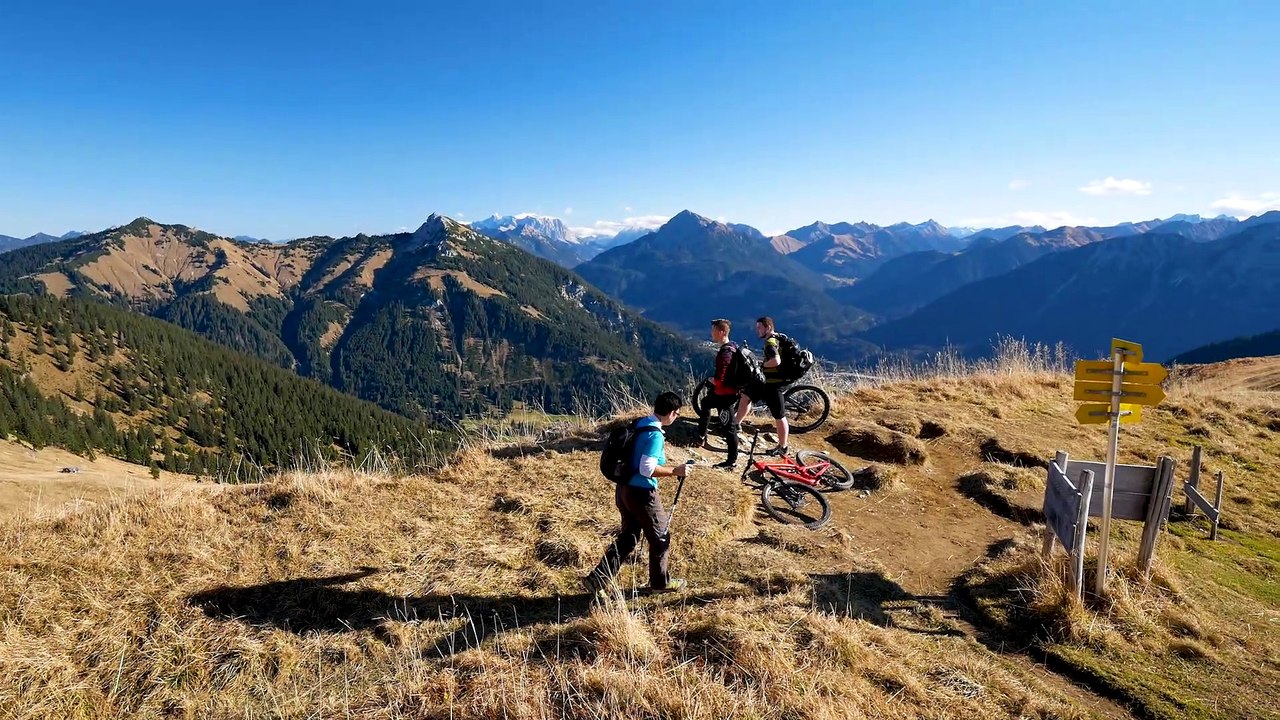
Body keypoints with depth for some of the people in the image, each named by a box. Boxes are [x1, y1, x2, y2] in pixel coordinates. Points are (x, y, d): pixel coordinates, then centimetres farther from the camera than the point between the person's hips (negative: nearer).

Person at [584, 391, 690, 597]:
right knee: (660, 538, 13)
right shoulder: (655, 435, -20)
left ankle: (596, 580, 15)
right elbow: (647, 469, -26)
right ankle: (660, 582, 31)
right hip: (642, 493, -8)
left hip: (624, 489, 9)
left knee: (627, 538, 18)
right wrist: (675, 471, -17)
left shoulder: (640, 424, 7)